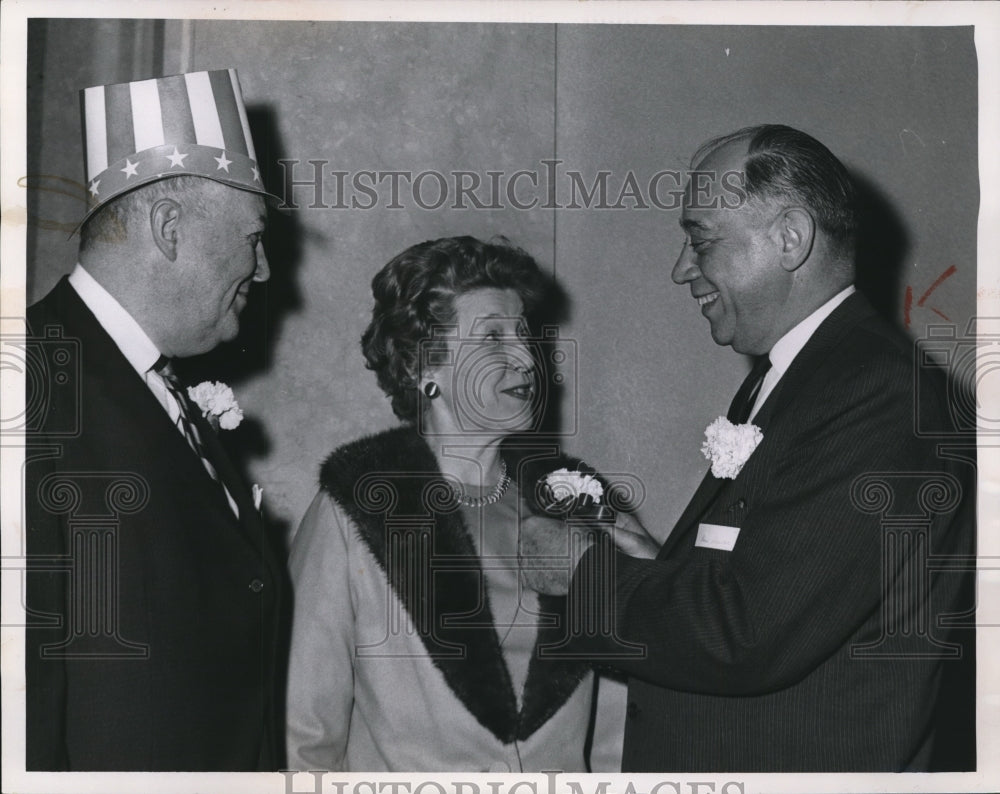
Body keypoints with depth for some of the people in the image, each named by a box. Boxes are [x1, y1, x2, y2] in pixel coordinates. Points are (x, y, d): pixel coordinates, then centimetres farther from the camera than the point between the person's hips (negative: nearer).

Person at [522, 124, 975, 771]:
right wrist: (651, 568, -5)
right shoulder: (783, 378, 9)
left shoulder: (875, 396, -22)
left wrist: (589, 575, -16)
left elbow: (748, 639, -27)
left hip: (808, 765, -8)